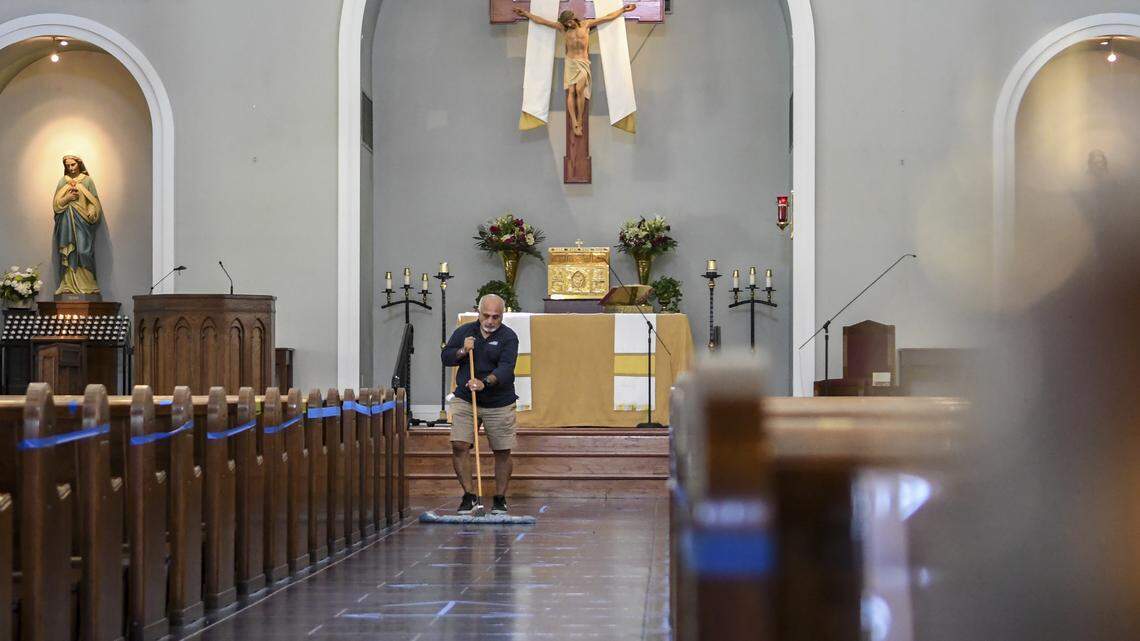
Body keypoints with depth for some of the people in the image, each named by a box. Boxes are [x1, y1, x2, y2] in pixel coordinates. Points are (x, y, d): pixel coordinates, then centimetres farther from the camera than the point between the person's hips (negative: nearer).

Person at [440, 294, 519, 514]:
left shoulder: (508, 337, -6)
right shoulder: (464, 331, 5)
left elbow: (506, 368, -20)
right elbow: (445, 357, 7)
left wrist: (485, 383, -36)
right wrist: (462, 351, -13)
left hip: (499, 404, -2)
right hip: (465, 400, 2)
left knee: (503, 452, 4)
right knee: (459, 446, -10)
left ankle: (500, 498, 19)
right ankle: (470, 495, 0)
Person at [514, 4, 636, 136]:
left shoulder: (586, 24, 5)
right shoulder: (563, 28, 5)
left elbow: (608, 17, 8)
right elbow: (541, 21, 8)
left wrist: (623, 10, 8)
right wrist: (526, 13, 8)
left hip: (583, 63, -1)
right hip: (570, 63, 1)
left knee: (579, 90, -19)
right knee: (571, 91, -12)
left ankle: (579, 120, -11)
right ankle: (574, 123, -17)